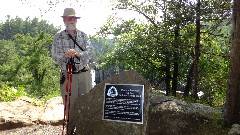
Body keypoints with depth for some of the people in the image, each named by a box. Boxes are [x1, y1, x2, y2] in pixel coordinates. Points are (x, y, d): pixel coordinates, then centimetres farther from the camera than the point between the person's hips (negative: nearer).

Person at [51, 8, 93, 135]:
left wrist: (78, 54, -23)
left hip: (84, 73, 2)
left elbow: (90, 51, -4)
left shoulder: (83, 35, 8)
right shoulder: (59, 36, 2)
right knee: (70, 104, 1)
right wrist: (65, 55, -26)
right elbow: (55, 55, -5)